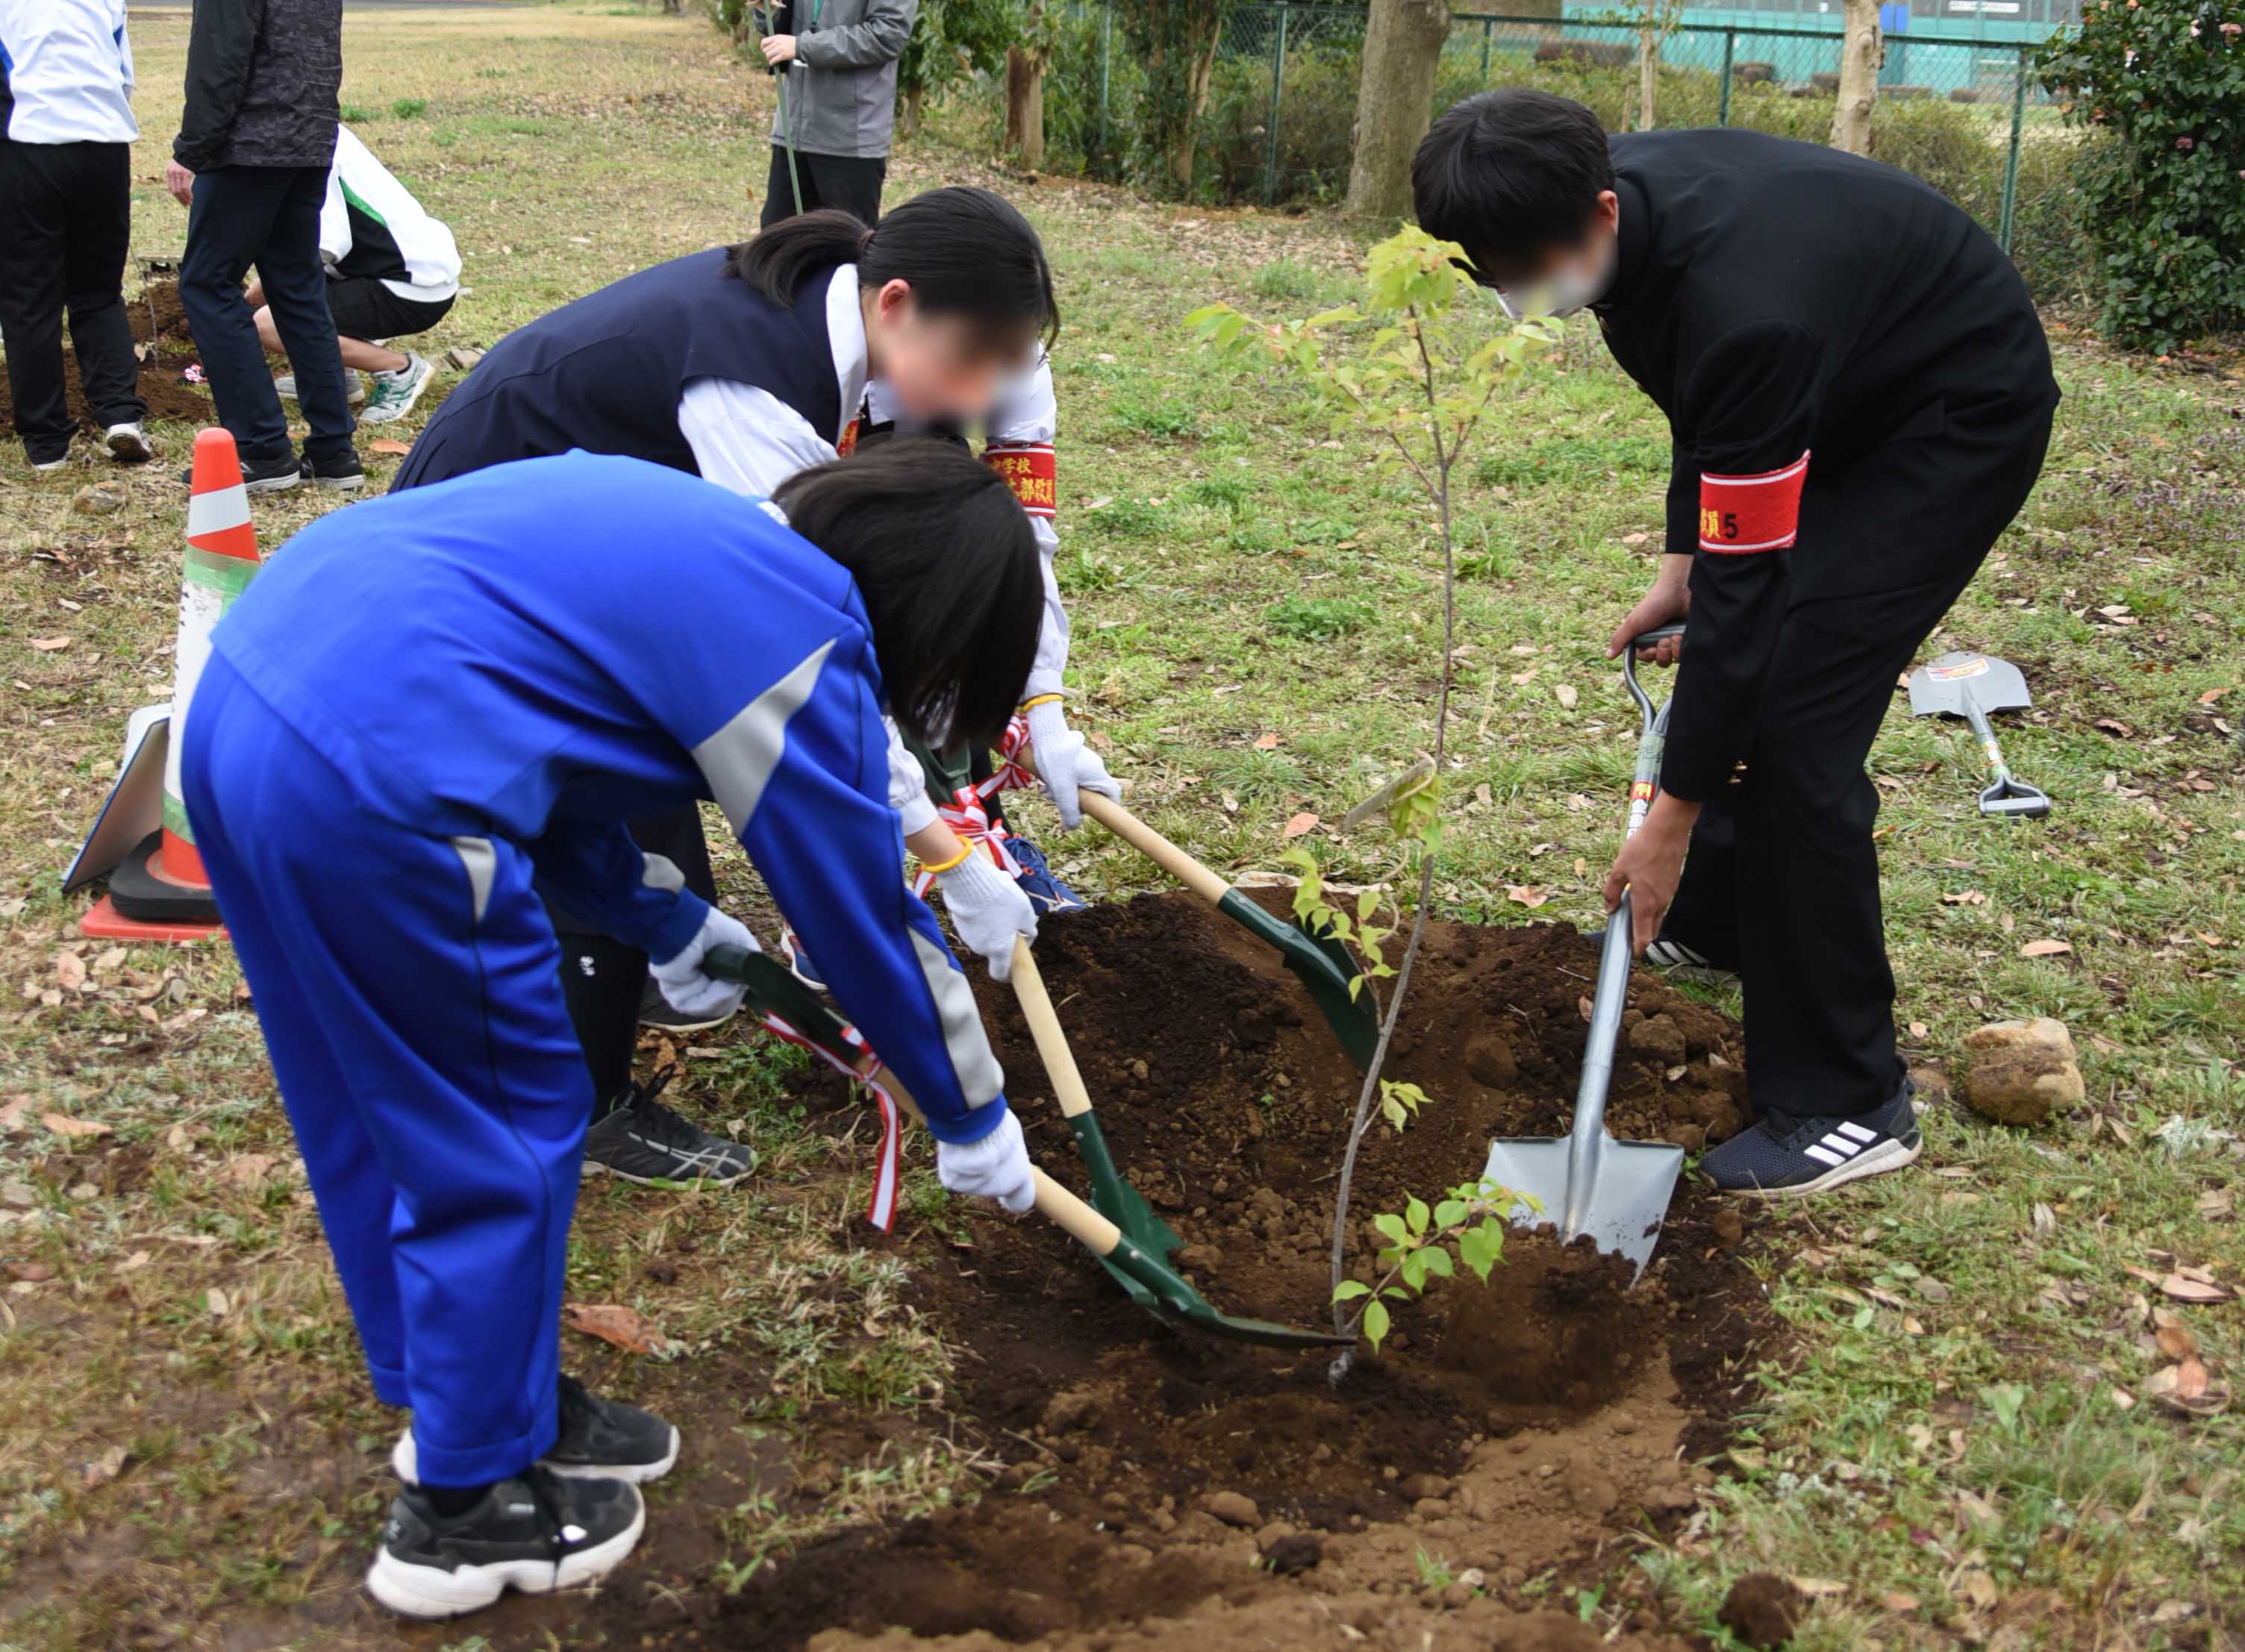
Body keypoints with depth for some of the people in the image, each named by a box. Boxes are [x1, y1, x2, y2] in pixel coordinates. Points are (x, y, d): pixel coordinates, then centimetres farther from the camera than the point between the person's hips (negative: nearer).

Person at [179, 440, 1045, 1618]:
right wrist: (975, 1120, 16)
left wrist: (664, 924, 37)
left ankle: (476, 1397, 42)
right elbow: (865, 918, 2)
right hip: (373, 788, -10)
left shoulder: (701, 537, 20)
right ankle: (464, 1507, 25)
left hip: (242, 691, 10)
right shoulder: (804, 638, -4)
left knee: (376, 1111, 23)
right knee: (506, 1134, 9)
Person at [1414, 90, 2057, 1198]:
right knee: (1736, 661, 17)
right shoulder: (1613, 194, -12)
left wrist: (1673, 817, -26)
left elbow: (1747, 577, -32)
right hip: (1849, 388, 9)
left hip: (1965, 412, -9)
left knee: (1794, 714, -18)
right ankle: (1714, 918, 40)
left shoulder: (1743, 307, -39)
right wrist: (1682, 561, 6)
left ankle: (1847, 1106, -8)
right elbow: (1700, 398, 8)